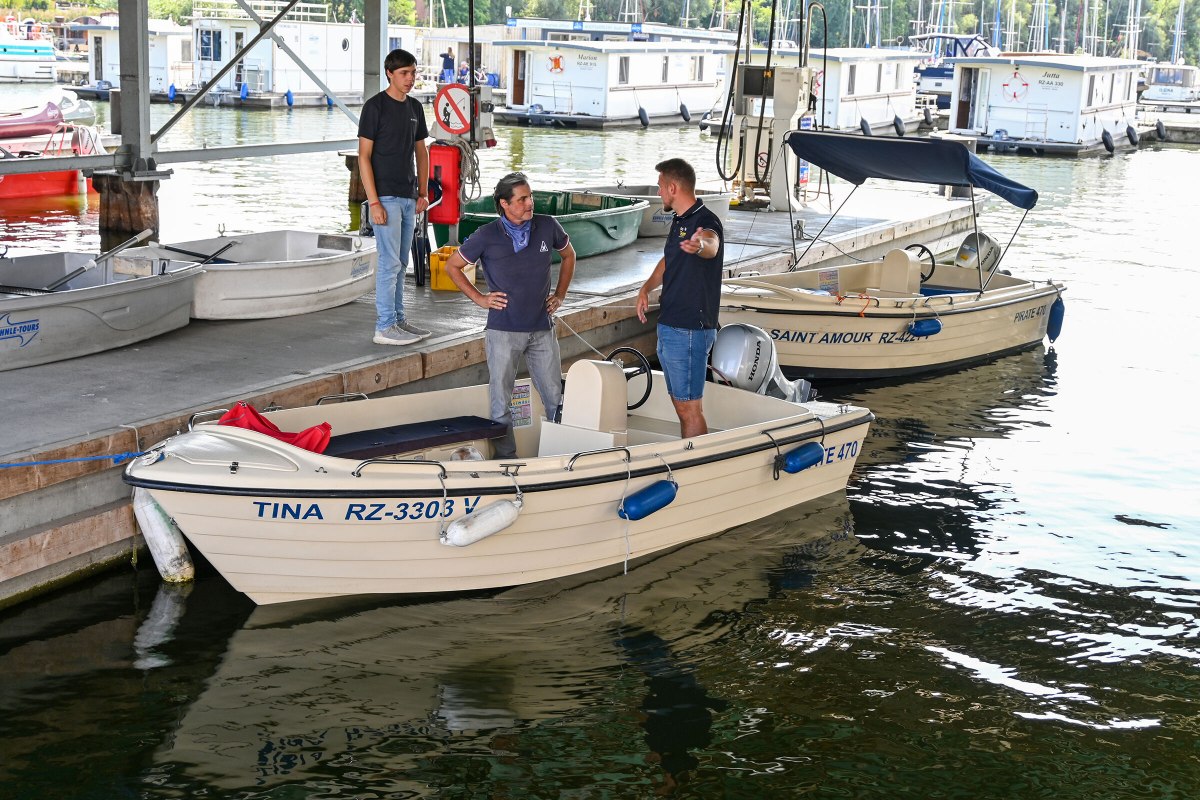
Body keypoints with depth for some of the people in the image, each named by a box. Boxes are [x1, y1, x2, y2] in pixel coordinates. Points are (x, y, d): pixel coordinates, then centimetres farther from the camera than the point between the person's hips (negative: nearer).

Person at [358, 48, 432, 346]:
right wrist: (374, 202, -17)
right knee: (390, 262, -8)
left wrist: (423, 192, 11)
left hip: (408, 197, 7)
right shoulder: (375, 106, -9)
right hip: (386, 196, -7)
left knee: (400, 263, 13)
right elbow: (364, 157, -11)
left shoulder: (415, 107, 12)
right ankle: (384, 327, -4)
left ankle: (398, 320, 21)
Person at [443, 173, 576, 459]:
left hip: (542, 329, 2)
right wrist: (479, 298, 1)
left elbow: (568, 255, 21)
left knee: (555, 399, 7)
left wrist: (559, 295, 14)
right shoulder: (487, 236, -6)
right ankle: (506, 459, 12)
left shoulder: (547, 226, 1)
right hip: (503, 330, -2)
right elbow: (452, 266, 7)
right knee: (501, 402, 2)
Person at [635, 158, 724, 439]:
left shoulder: (705, 221, -18)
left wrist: (700, 245, -66)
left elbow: (711, 246, -42)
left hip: (690, 331, -10)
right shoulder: (679, 220, 13)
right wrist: (646, 288, 11)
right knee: (681, 404, 16)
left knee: (690, 408, -6)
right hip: (669, 327, 10)